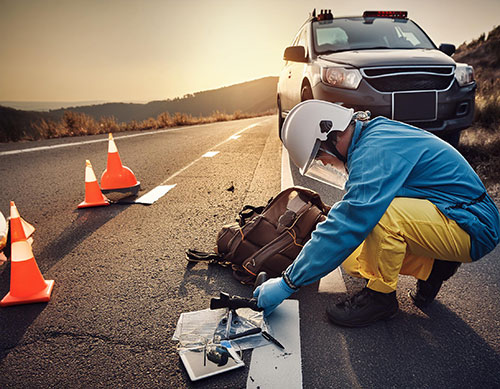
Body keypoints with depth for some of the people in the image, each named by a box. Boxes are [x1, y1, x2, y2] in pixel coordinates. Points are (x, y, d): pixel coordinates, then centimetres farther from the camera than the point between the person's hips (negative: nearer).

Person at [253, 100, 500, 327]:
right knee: (354, 261, 2)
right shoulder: (377, 134, 6)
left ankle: (380, 296, -12)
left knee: (383, 211, -34)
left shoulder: (376, 150, -25)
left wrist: (289, 282, -26)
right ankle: (432, 267, 12)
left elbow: (349, 223, -32)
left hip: (474, 231, -9)